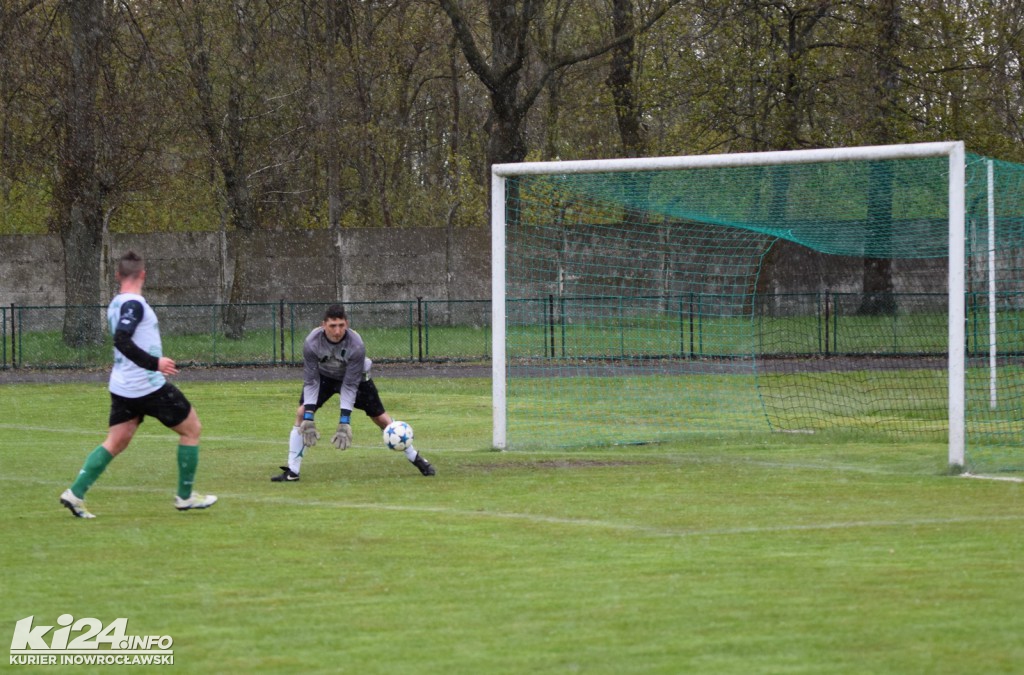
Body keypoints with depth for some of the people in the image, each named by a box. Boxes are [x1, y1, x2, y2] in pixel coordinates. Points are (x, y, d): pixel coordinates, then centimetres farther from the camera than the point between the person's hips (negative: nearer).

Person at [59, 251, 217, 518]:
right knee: (191, 428, 8)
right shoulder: (134, 304, -17)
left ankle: (75, 493, -4)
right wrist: (155, 363, -29)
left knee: (116, 442, 10)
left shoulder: (116, 304, 11)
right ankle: (185, 497, 12)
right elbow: (122, 340, -29)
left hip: (122, 386, 8)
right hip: (148, 385, -8)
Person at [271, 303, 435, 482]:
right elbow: (310, 381, -26)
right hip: (323, 376, 1)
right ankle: (292, 472, -12)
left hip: (355, 376, -1)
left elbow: (349, 385, -31)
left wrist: (344, 422, -35)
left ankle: (416, 459, 15)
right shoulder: (312, 343, -33)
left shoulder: (356, 345, -35)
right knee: (301, 413, -17)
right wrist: (308, 418, -33)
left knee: (381, 418, -2)